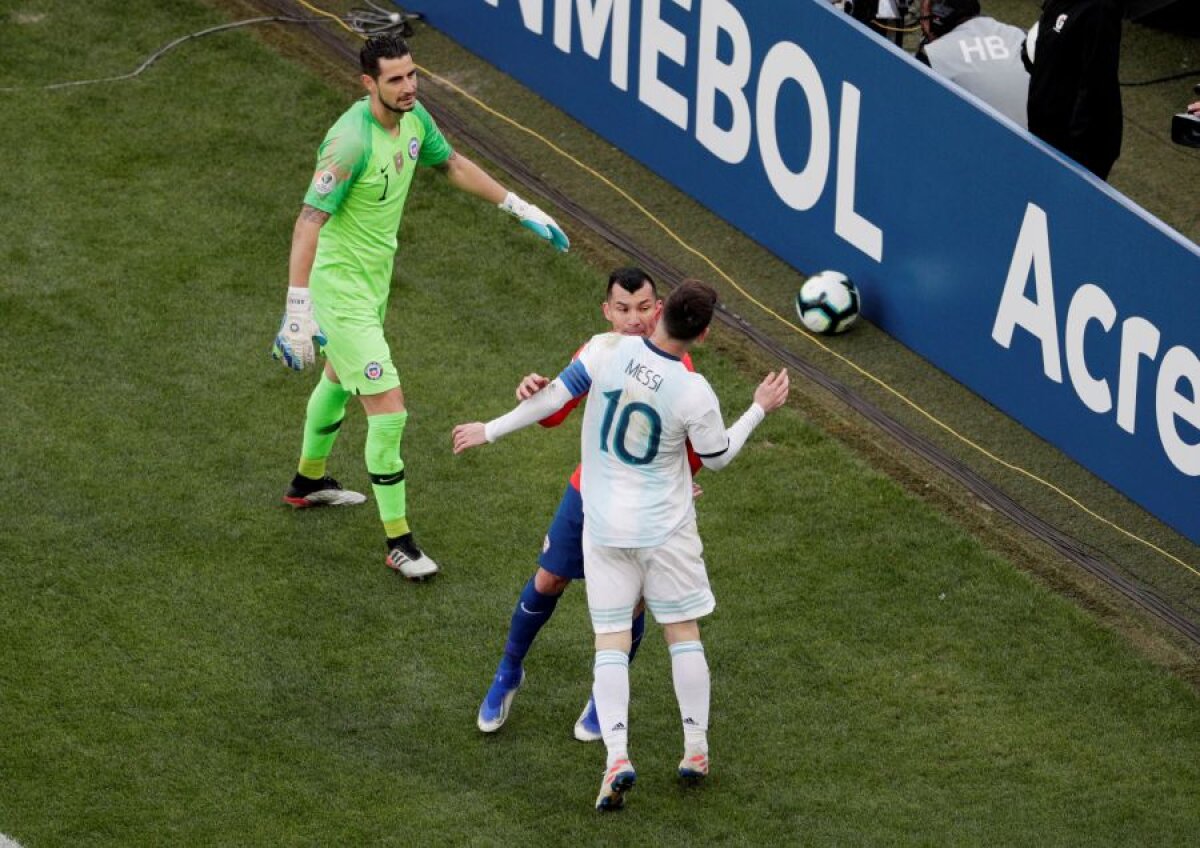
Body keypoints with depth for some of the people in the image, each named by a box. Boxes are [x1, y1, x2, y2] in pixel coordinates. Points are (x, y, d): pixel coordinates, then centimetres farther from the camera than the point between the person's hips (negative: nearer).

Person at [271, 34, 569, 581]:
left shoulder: (413, 117, -6)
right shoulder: (351, 140, -32)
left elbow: (452, 164, 15)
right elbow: (309, 222, -33)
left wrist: (520, 208, 17)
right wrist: (298, 311, -38)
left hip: (375, 274, 10)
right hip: (340, 285, -10)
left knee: (339, 376, 31)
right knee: (388, 408, -11)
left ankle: (309, 480, 56)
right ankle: (398, 542, 1)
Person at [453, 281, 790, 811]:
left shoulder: (608, 350, -15)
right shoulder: (694, 394, -17)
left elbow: (555, 397, -10)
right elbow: (718, 458, -1)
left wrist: (490, 431, 2)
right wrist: (759, 410, 12)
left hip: (604, 526, 1)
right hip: (666, 529, -1)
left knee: (611, 642, 4)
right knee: (683, 631, 15)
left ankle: (617, 756, -11)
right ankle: (695, 750, 19)